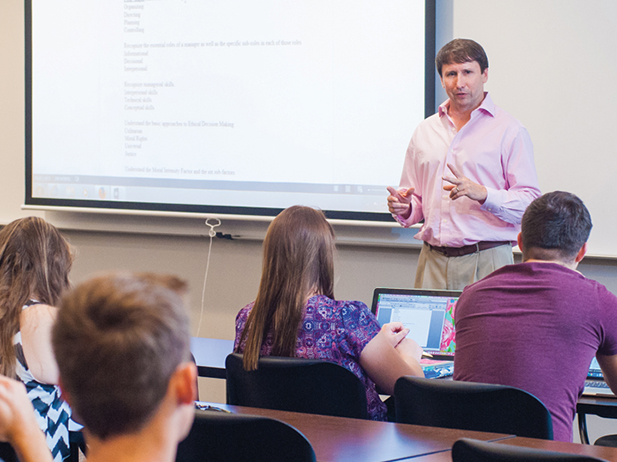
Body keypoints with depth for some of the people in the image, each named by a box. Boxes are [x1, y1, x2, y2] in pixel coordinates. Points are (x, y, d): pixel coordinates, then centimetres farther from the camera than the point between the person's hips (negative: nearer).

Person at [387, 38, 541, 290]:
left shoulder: (509, 131, 1)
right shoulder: (425, 131, 17)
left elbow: (529, 203, -6)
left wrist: (482, 194, -20)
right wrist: (404, 208, 0)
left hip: (486, 260, -4)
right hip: (433, 260, 4)